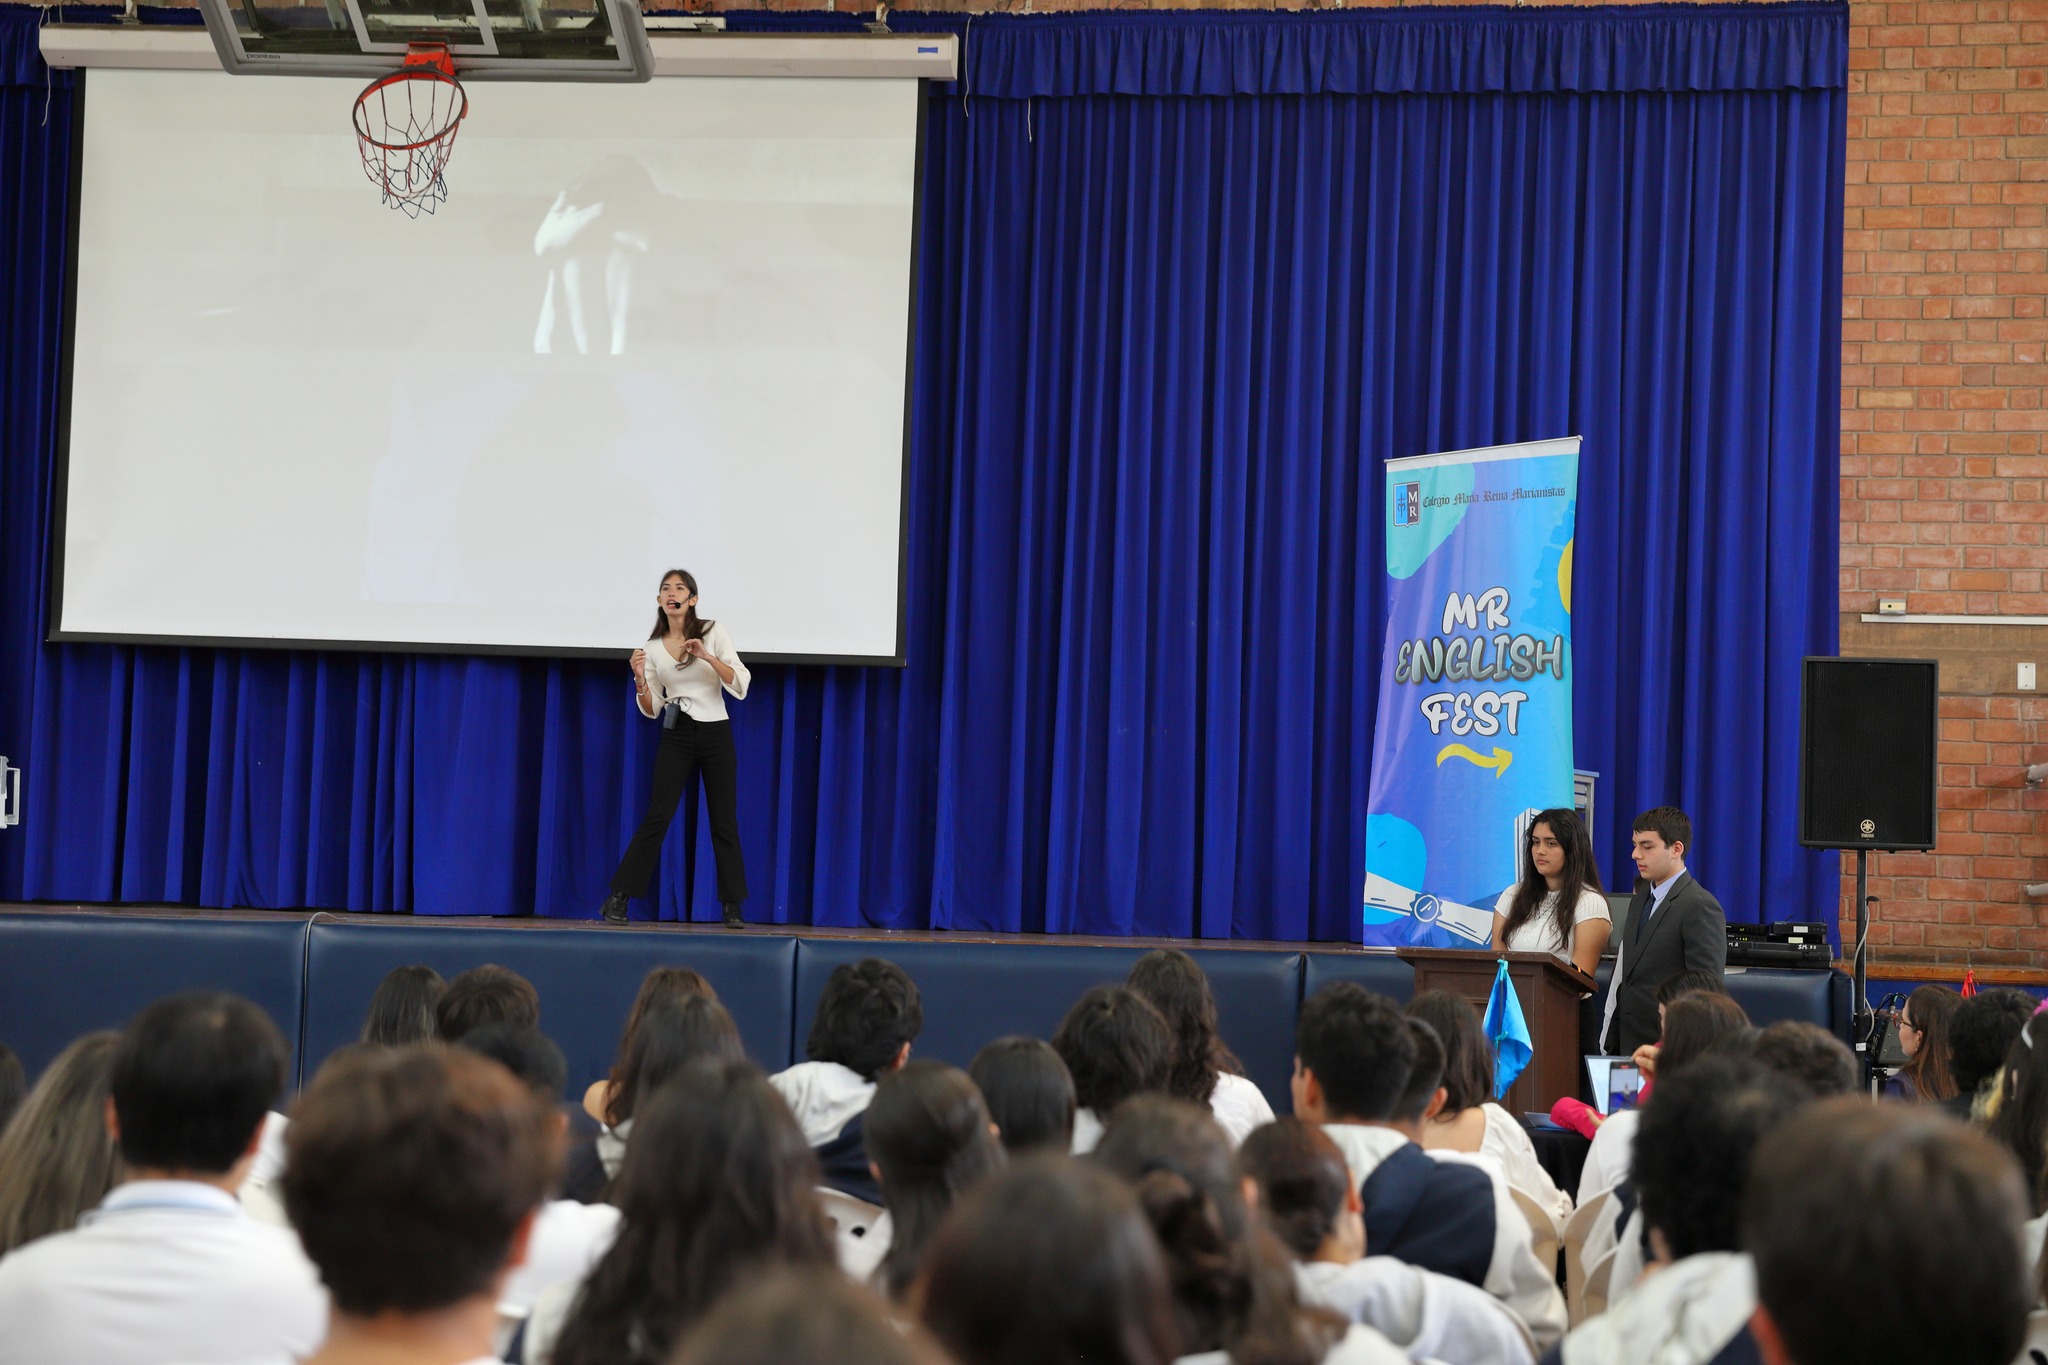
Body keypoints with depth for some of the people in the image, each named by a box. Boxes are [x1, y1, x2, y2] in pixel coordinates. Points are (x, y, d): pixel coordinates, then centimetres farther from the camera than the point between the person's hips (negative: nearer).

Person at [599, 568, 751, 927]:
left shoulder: (712, 632, -2)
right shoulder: (653, 647, 4)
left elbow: (741, 687, -9)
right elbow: (651, 710, 6)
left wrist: (708, 657, -22)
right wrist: (640, 679, -12)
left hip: (716, 735, -1)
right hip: (676, 737, 1)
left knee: (724, 821, 2)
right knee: (657, 817, -6)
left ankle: (732, 907, 9)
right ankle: (619, 899, -3)